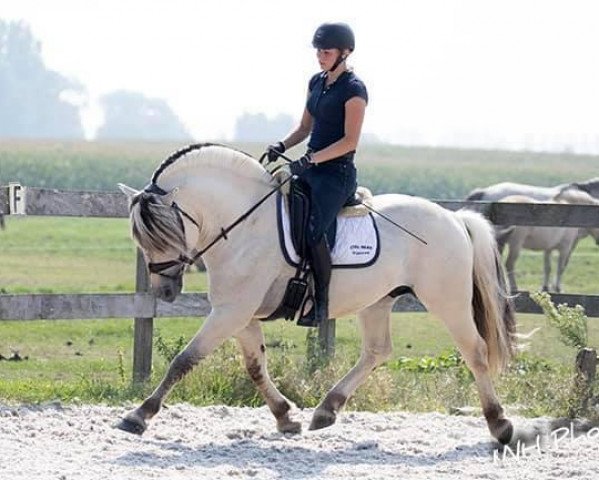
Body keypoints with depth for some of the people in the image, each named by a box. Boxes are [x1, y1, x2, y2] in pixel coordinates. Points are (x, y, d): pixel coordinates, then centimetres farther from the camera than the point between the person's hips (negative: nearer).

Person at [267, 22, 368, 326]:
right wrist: (282, 146, 2)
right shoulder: (317, 82, 14)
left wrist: (310, 160, -22)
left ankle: (322, 303, -16)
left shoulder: (353, 90, -11)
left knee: (314, 230, -26)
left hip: (337, 173, -9)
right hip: (310, 170, 9)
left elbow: (350, 141, -16)